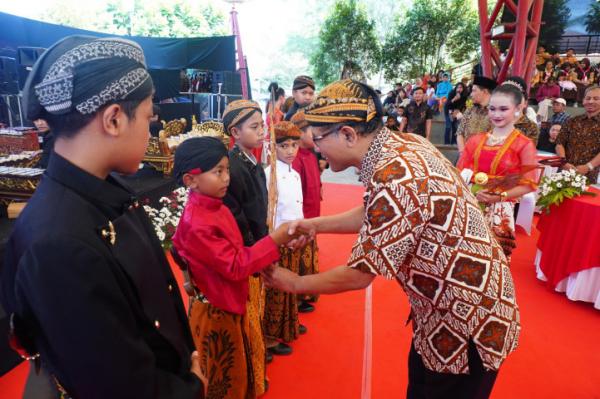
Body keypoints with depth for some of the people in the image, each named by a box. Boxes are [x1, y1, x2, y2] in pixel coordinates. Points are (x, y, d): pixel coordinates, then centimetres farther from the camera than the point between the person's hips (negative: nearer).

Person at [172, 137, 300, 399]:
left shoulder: (218, 208, 0)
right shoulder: (195, 223, -27)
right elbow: (234, 267, -26)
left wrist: (260, 266, -3)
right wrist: (274, 240, -25)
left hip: (233, 304, 8)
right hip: (214, 312, -8)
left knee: (239, 372, 27)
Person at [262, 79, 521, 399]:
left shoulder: (396, 179, -33)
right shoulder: (403, 144, -4)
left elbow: (359, 275, -23)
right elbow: (374, 216, 10)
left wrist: (295, 283, -8)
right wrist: (315, 224, 5)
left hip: (468, 321, -8)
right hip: (456, 305, 8)